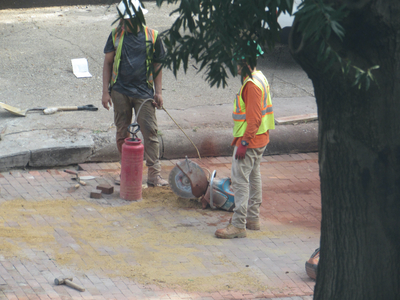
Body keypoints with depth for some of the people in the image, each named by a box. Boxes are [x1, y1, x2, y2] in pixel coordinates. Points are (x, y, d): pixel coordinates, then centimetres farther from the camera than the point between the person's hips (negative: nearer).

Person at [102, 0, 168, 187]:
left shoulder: (152, 37, 2)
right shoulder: (116, 35, 4)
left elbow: (157, 66, 10)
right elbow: (108, 63, 8)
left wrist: (158, 92, 4)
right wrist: (106, 92, 3)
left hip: (143, 92, -1)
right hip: (120, 92, 1)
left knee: (150, 131, -8)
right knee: (122, 133, 6)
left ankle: (154, 174, -8)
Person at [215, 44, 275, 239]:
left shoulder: (252, 85, -22)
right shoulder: (260, 78, 10)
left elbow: (253, 118, -25)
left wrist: (244, 143, -23)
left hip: (250, 140, -11)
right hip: (260, 140, 11)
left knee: (239, 180, -9)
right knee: (253, 177, 19)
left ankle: (238, 225, -10)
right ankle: (253, 218, 29)